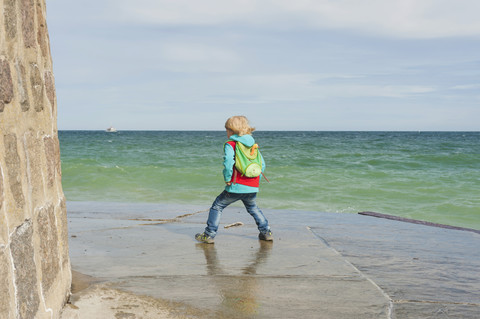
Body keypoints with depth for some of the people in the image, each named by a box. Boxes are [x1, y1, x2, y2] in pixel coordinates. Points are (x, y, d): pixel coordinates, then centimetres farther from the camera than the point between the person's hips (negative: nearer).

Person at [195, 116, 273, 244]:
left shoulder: (230, 144, -3)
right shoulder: (253, 145, 15)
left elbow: (228, 162, -21)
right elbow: (262, 164, 14)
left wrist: (227, 178, -10)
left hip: (237, 186, -6)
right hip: (253, 187, 6)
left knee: (217, 207, 8)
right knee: (253, 208, 29)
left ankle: (209, 235, 6)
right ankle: (266, 232, 26)